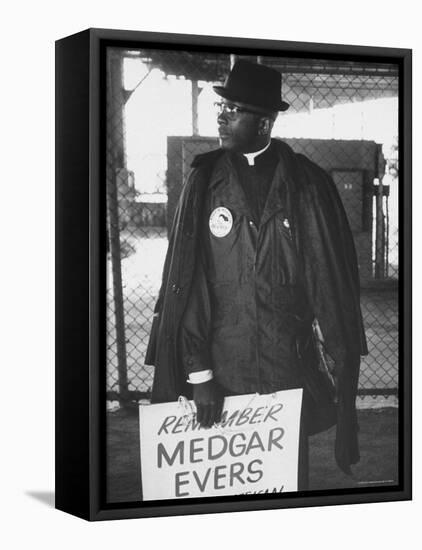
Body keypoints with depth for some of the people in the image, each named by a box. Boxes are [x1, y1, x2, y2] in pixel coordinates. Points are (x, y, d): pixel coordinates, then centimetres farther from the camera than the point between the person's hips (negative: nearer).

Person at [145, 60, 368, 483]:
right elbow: (184, 281, -1)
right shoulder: (204, 182, 2)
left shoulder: (308, 184, -1)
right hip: (220, 367, 1)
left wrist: (340, 366, -2)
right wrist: (198, 373, -8)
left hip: (291, 369, -1)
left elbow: (331, 280, 1)